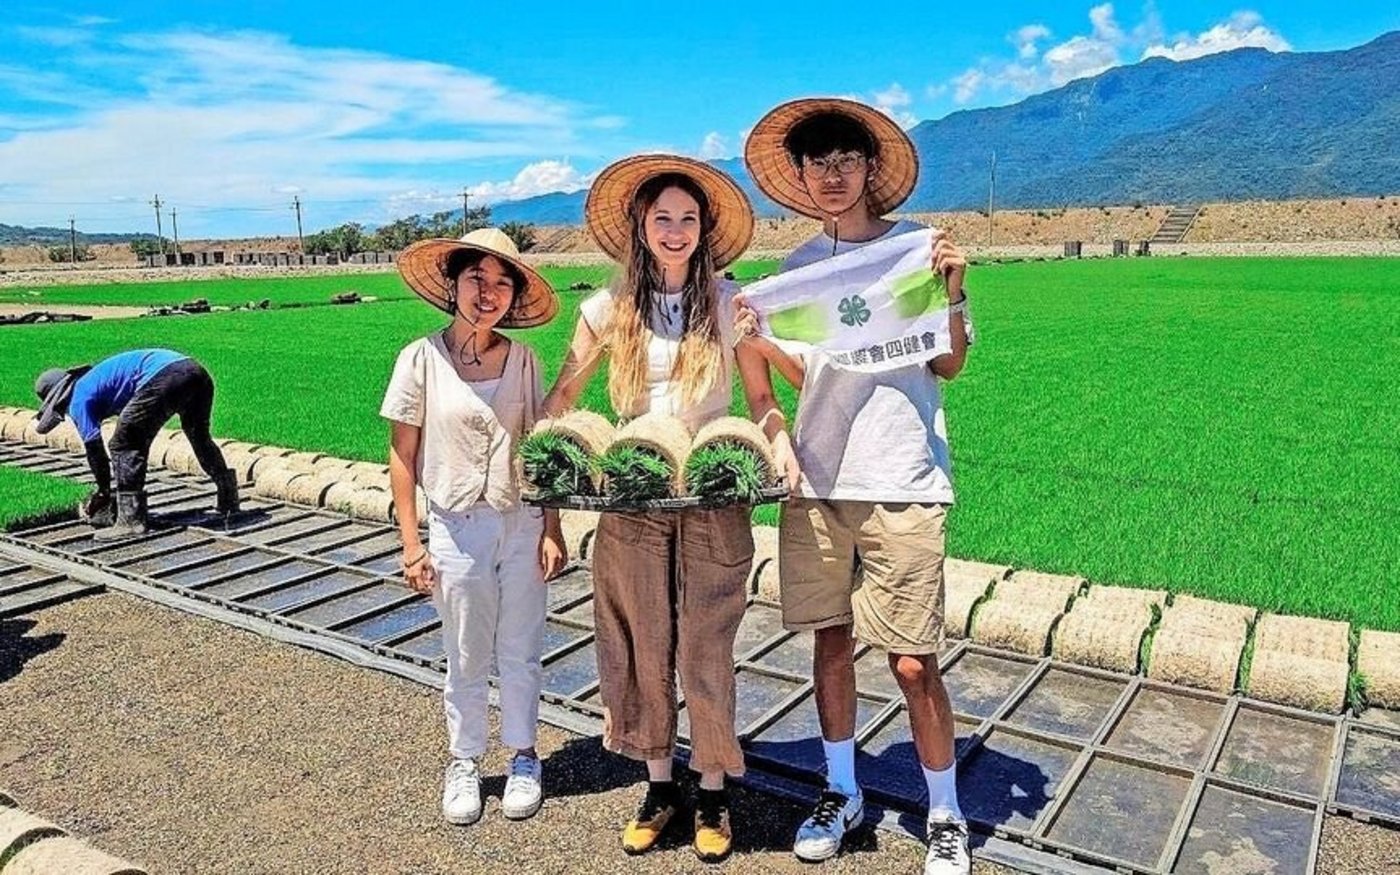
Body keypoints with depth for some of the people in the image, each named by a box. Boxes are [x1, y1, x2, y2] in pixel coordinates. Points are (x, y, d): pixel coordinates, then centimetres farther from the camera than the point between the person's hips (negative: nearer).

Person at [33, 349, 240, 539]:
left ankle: (131, 520, 1)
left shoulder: (79, 398, 12)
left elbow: (94, 447, 9)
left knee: (123, 444, 4)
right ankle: (228, 499, 40)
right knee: (200, 436, 29)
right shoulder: (95, 379, 37)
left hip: (162, 377, -9)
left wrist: (104, 491, 21)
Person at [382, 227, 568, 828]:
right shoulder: (422, 359, -8)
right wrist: (411, 545, -5)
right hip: (456, 530, -1)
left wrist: (552, 530, -1)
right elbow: (403, 457, -4)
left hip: (522, 527, 2)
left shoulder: (522, 359, -2)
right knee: (467, 660, 13)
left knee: (520, 654, 14)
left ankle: (524, 758, 33)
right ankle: (464, 763, 34)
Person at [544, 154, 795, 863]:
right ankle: (659, 785, 30)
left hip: (715, 500, -2)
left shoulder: (731, 304, -2)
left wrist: (778, 439, -20)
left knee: (705, 649, 5)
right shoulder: (610, 308, 2)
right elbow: (563, 394, 10)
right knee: (641, 646, 10)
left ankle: (712, 794, 25)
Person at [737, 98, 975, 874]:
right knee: (831, 639, 13)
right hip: (817, 476, 4)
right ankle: (841, 793, 33)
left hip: (902, 483, -4)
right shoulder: (799, 264, 10)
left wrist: (951, 292, -15)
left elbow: (949, 365, 0)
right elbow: (807, 376, 13)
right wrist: (756, 342, -4)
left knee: (912, 662, 0)